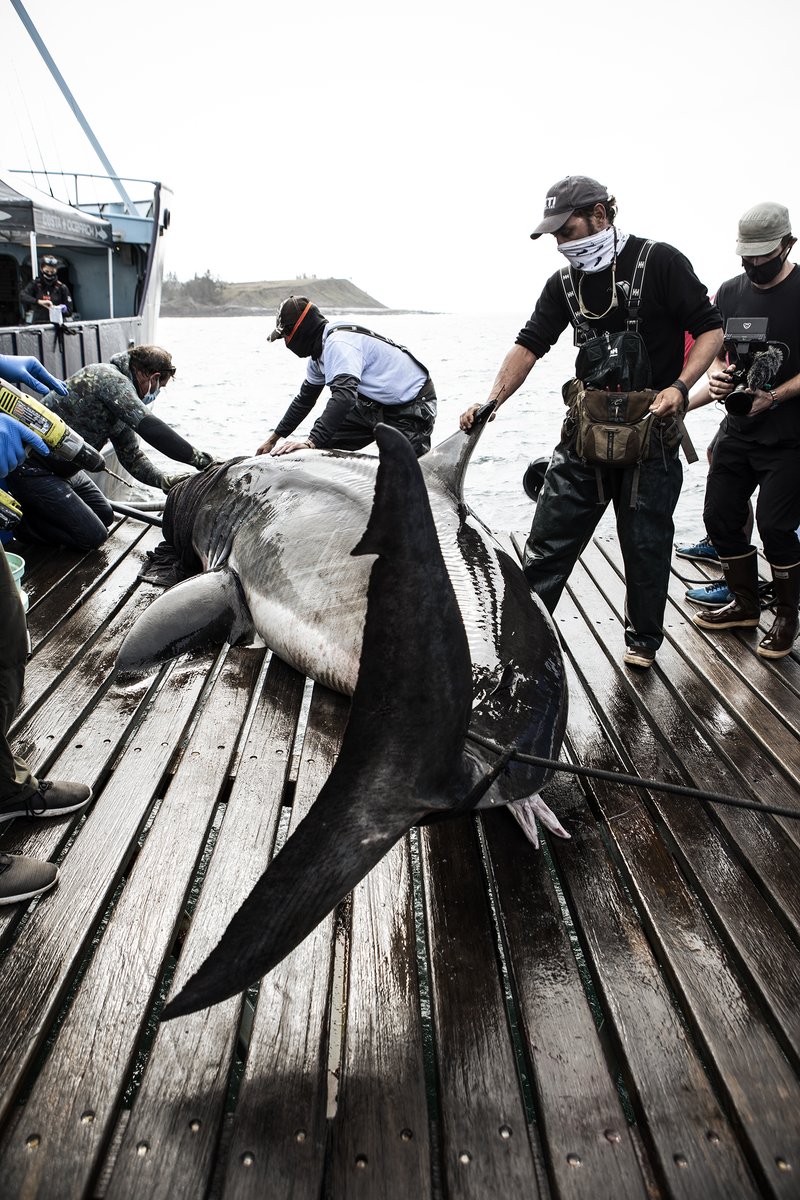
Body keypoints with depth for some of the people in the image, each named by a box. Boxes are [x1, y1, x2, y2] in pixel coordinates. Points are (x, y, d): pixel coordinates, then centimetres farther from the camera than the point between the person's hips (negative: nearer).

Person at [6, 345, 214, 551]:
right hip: (32, 470, -10)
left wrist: (164, 480, -8)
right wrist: (197, 457, -30)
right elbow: (149, 427, -31)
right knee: (92, 536, -10)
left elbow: (131, 456, 9)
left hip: (61, 469, 10)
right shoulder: (109, 377, -21)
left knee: (105, 516, 19)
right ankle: (20, 518, 3)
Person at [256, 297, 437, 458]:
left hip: (413, 408, -9)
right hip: (376, 404, 9)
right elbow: (305, 398, 19)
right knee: (324, 442, 0)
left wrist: (311, 443, -48)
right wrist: (273, 439, 21)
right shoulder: (320, 350, 5)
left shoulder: (338, 343, -27)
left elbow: (344, 396, -41)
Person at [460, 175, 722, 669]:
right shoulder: (565, 282, 9)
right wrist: (492, 401, -13)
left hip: (651, 429, -4)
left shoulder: (660, 262, -6)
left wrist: (679, 387, -21)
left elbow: (710, 330, -6)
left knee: (646, 540, 6)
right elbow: (529, 345, 2)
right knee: (551, 534, 3)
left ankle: (644, 639, 23)